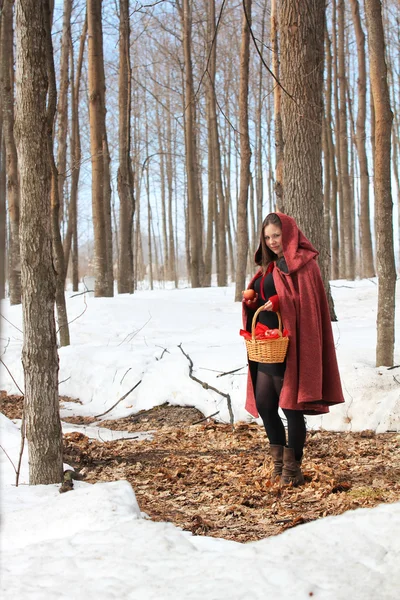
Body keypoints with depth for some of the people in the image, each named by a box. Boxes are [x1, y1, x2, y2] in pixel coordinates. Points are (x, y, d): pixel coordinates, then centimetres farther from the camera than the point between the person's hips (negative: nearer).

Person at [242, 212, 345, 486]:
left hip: (291, 346, -8)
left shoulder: (303, 263, -7)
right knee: (263, 404, 10)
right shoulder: (271, 265, 18)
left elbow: (308, 303, -15)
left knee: (291, 406, -2)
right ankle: (279, 463, 24)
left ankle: (292, 470, 8)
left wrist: (280, 303, -26)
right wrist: (252, 300, 0)